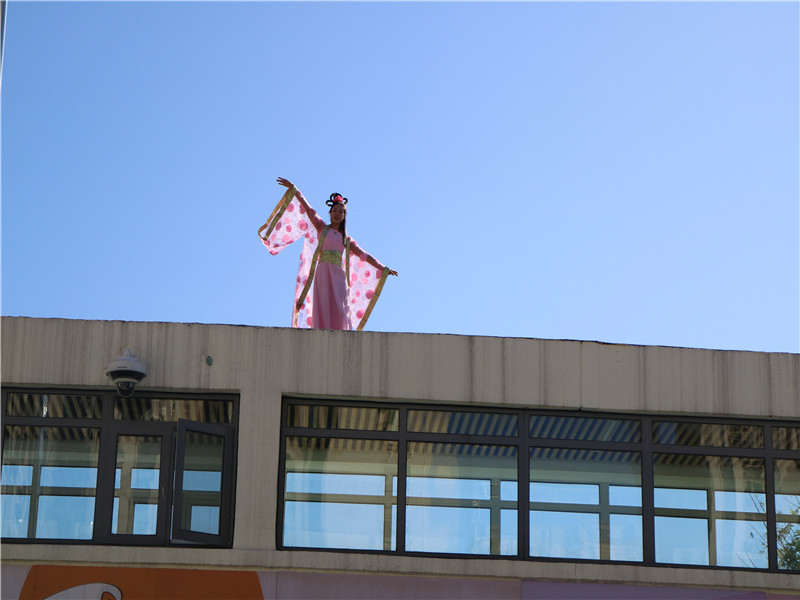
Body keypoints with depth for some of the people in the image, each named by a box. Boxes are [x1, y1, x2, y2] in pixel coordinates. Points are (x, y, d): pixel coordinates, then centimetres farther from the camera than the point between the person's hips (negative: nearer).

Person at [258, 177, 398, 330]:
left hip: (338, 276, 2)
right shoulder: (322, 228, 16)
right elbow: (307, 208, 11)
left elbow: (365, 256, 25)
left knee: (339, 311, -12)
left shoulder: (347, 240, 21)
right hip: (323, 273, -2)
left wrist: (384, 269, 23)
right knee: (322, 311, -11)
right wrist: (293, 188, 6)